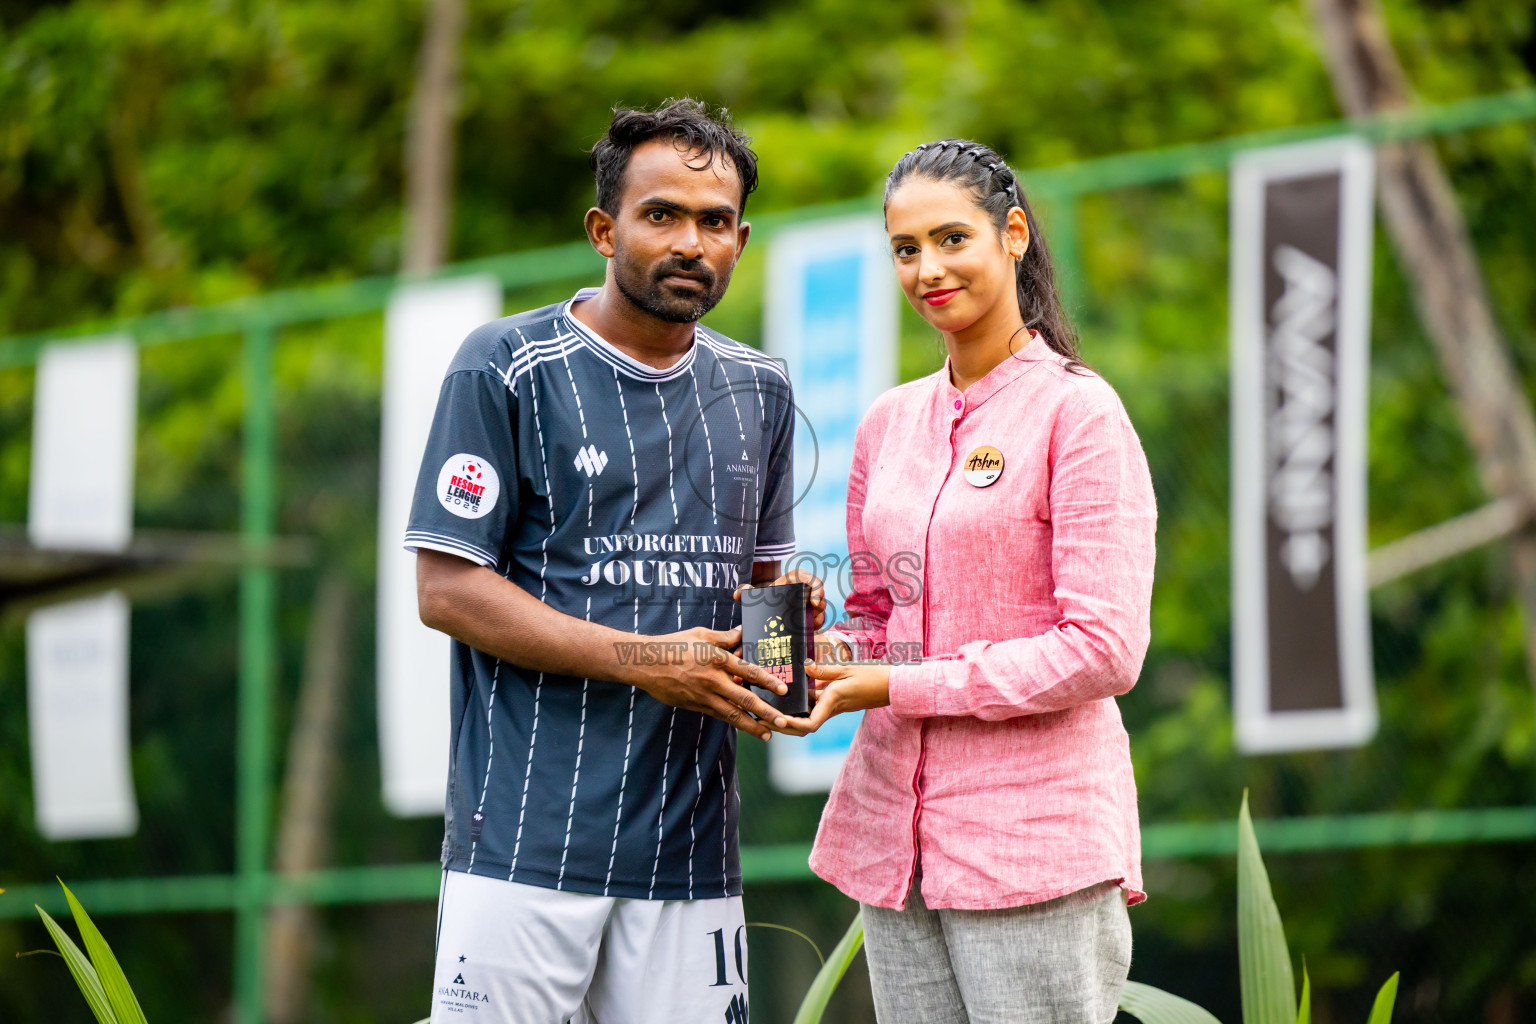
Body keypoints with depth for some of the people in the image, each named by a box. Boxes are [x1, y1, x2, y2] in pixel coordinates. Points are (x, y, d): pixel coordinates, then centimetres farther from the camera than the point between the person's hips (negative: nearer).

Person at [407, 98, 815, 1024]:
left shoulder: (757, 392, 15)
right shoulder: (506, 367, -3)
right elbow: (447, 590, -7)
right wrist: (645, 661, -15)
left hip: (692, 847, 5)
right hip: (527, 837, -5)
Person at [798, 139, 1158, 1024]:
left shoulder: (1077, 411, -7)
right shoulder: (890, 424, 13)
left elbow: (1104, 649, -13)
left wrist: (904, 687, -13)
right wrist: (814, 654, -1)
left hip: (1033, 836, -6)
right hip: (895, 833, 6)